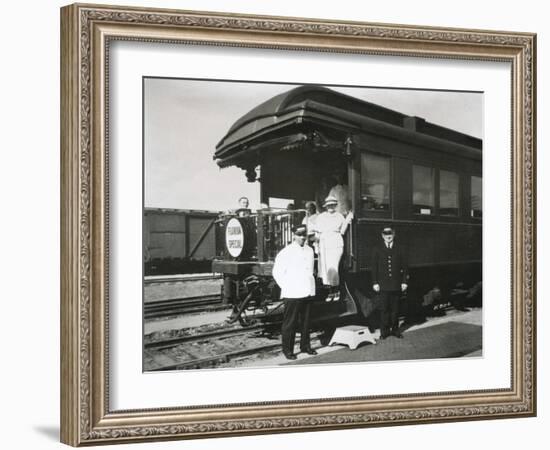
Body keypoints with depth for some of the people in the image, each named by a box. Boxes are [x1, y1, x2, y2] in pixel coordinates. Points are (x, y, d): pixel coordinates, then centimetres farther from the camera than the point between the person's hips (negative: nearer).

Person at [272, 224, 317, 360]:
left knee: (305, 322, 13)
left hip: (307, 293, 6)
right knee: (290, 323, -2)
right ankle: (287, 350, 6)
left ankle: (305, 346, 25)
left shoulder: (309, 251, 12)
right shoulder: (286, 252, -9)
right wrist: (286, 287, -7)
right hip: (292, 294, -6)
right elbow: (277, 272, -7)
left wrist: (310, 285, 16)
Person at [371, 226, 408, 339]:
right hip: (383, 285, -1)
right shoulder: (377, 250, 5)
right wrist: (375, 282, -3)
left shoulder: (399, 249, 8)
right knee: (384, 309, 1)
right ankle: (384, 331, 9)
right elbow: (374, 267, 4)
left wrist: (404, 281, 1)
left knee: (395, 308, 6)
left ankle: (395, 329, 17)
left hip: (396, 285, 1)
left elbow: (404, 266, 8)